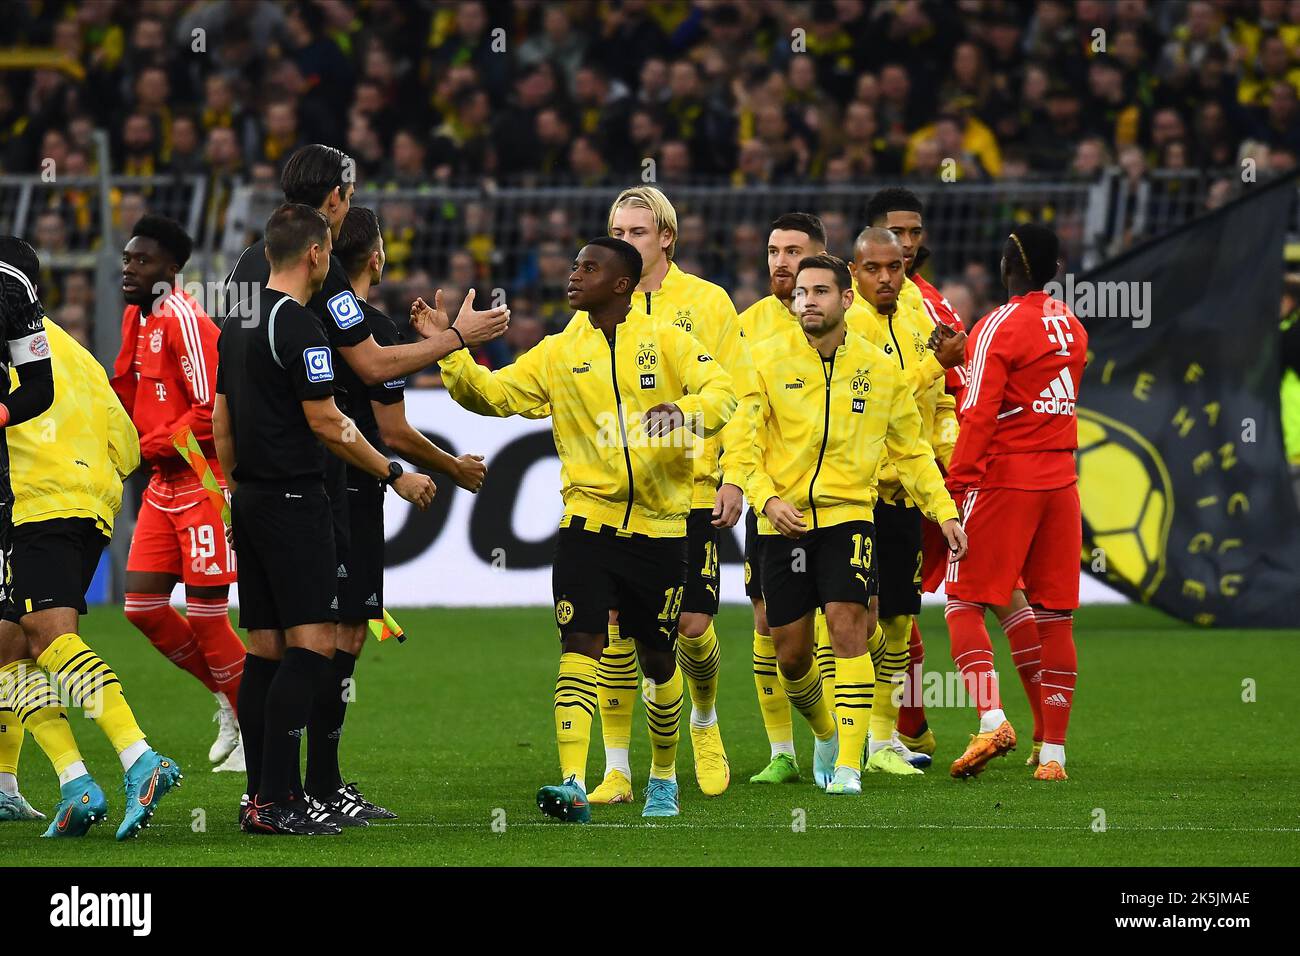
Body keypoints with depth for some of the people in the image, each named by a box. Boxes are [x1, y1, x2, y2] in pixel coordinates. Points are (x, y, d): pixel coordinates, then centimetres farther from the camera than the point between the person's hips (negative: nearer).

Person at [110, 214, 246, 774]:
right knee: (142, 605, 6)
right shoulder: (137, 317, 12)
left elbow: (213, 408, -22)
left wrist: (151, 446, -14)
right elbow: (127, 390, 23)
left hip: (207, 481, -9)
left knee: (205, 617, -6)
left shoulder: (184, 320, -18)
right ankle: (229, 699, 23)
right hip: (165, 484, 9)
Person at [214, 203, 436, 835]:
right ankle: (276, 801, -17)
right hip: (294, 501, -9)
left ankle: (261, 798, 7)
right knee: (312, 646, -10)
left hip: (250, 502, 9)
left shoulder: (238, 325, 13)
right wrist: (396, 476, -7)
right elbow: (326, 423, -15)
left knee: (264, 650, 8)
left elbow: (221, 420, 17)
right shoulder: (299, 326, -14)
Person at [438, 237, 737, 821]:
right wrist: (451, 353, -9)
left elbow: (722, 393, -6)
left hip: (660, 528, -1)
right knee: (579, 647, -14)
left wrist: (683, 412, -26)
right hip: (587, 522, 1)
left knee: (657, 660, 9)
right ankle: (573, 785, -21)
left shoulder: (666, 342, 2)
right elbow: (492, 394, 6)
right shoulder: (558, 353, 9)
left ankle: (663, 777, 31)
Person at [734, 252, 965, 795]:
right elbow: (744, 442, -2)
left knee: (848, 628, -18)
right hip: (785, 522, 1)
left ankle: (849, 763, -15)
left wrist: (945, 512, 8)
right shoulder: (768, 360, -1)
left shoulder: (879, 369, 5)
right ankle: (825, 733, 34)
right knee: (791, 653, 4)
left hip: (848, 513, -1)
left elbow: (911, 452, 15)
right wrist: (767, 499, -17)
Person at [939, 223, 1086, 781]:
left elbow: (979, 416, -14)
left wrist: (956, 486, -11)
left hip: (1005, 478, -6)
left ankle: (991, 720, -18)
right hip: (1060, 479, 6)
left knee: (964, 603, 0)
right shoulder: (1071, 327, 12)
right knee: (1054, 616, 6)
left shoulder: (999, 327, -9)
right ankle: (1053, 753, 5)